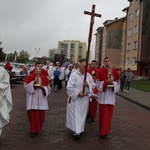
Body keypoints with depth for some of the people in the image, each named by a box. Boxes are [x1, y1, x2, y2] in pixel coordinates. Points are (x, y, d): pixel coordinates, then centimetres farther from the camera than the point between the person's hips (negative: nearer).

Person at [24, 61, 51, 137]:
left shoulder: (44, 77, 5)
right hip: (32, 99, -2)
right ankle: (33, 130, 14)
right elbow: (26, 86, -6)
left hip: (41, 99, 3)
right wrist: (34, 82, -19)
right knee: (33, 114, -1)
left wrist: (42, 87, -13)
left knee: (41, 115, 8)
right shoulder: (30, 77, -2)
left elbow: (48, 88, 7)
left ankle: (38, 129, 28)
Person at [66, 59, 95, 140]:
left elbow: (93, 85, 5)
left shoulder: (88, 75, 4)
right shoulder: (74, 75, -11)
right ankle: (76, 131, -3)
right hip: (75, 98, -5)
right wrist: (78, 93, -21)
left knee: (82, 114, 13)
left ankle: (80, 129, 28)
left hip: (85, 98, 5)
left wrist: (88, 84, -15)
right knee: (76, 114, -6)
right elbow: (69, 87, -15)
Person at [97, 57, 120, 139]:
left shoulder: (114, 71, 6)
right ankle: (103, 131, 6)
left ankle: (106, 130, 26)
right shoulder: (101, 72, -5)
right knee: (103, 113, -3)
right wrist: (106, 82, -21)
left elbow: (117, 82, 7)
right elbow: (98, 84, -6)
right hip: (103, 95, -4)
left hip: (111, 94, 4)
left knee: (109, 113, 10)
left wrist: (113, 83, -13)